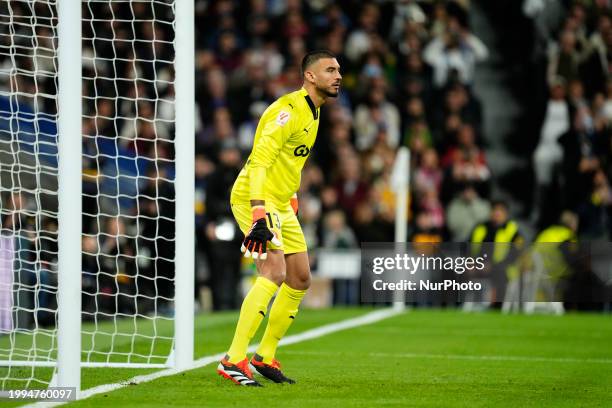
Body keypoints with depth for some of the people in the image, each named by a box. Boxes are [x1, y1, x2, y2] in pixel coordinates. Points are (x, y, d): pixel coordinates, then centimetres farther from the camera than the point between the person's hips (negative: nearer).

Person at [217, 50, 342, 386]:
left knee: (300, 279, 11)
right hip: (255, 198, -10)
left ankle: (265, 357, 21)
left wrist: (292, 201, 24)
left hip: (280, 205, 10)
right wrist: (259, 214, -34)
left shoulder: (312, 112, 15)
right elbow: (260, 160, -26)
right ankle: (233, 360, -24)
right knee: (274, 272, -23)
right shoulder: (289, 110, -17)